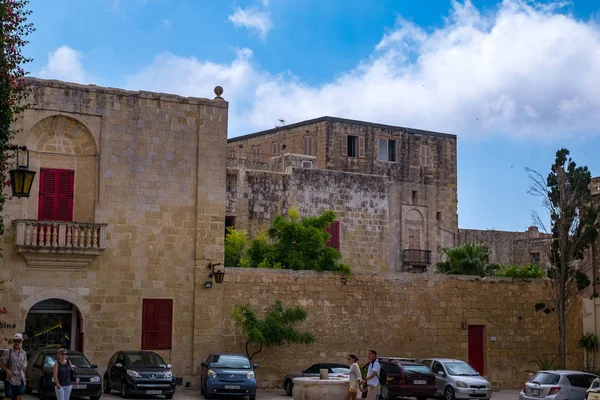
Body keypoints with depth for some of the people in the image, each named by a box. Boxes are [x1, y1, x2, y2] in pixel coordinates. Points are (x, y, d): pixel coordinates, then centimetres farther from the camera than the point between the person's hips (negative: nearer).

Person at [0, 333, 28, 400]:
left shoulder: (23, 353, 10)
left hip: (20, 380, 4)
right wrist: (7, 371, -20)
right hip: (10, 379, -3)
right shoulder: (8, 352, -4)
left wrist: (24, 378, 15)